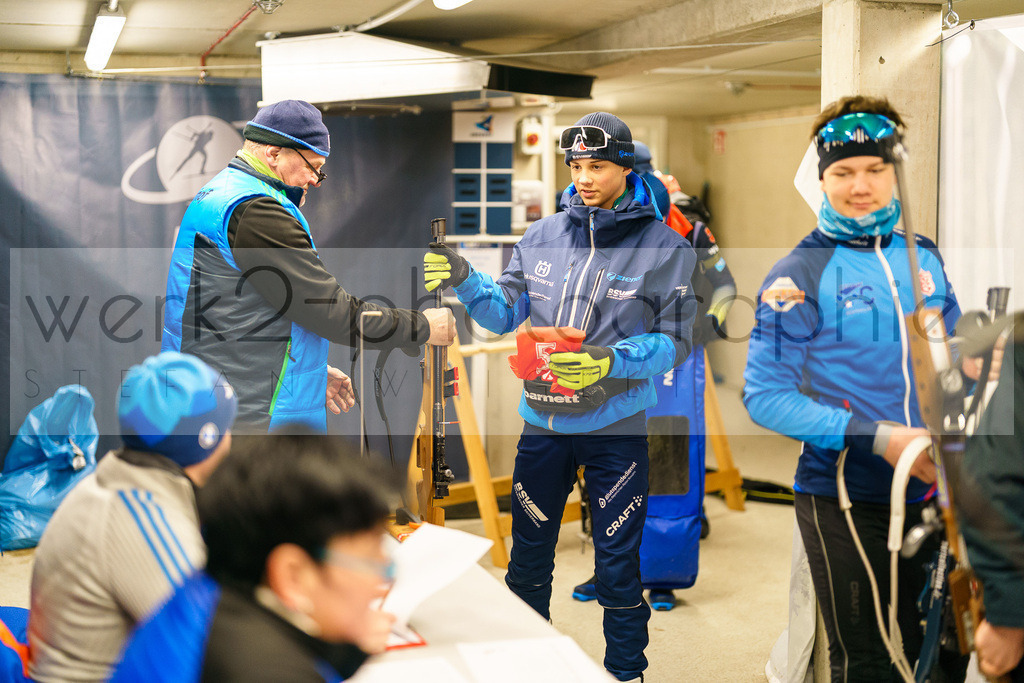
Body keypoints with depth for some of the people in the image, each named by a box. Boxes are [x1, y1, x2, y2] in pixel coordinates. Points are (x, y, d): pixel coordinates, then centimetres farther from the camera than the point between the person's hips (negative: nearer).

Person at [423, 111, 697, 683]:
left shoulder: (665, 247, -7)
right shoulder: (543, 236, 4)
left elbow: (674, 341, -10)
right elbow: (506, 312, 5)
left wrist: (609, 362, -25)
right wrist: (464, 279, -13)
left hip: (617, 427, -3)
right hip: (543, 421, 4)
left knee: (618, 567, 4)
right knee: (529, 555, 16)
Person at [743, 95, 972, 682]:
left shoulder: (923, 257, 9)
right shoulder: (801, 274, -7)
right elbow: (766, 396, -13)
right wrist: (878, 437, -19)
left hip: (932, 493, 5)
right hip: (845, 501, -5)